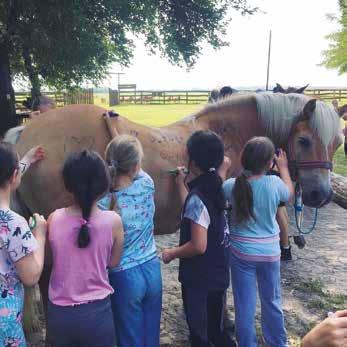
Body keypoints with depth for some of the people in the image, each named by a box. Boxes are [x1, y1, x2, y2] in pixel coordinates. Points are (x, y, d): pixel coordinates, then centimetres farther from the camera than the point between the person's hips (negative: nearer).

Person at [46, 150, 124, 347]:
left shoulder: (54, 219, -12)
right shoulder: (113, 221, -17)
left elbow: (49, 260, 4)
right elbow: (113, 262, -2)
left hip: (59, 312, 2)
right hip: (96, 312, -2)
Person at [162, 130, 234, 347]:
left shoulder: (197, 197, -26)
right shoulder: (216, 188, -1)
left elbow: (198, 246, -28)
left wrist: (172, 253, -11)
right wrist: (181, 184, 21)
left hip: (199, 280, -8)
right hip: (219, 275, 8)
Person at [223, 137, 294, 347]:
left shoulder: (232, 185, -16)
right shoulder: (274, 184, -17)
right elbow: (290, 194, 6)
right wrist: (284, 168, 17)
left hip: (241, 253, -1)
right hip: (270, 253, 1)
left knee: (245, 304, 13)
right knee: (272, 301, 22)